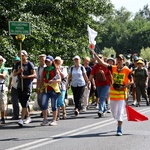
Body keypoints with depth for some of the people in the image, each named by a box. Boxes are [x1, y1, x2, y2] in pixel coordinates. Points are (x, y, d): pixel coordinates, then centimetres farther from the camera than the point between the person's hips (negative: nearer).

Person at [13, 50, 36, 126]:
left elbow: (34, 75, -8)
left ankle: (21, 119, -18)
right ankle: (28, 117, 26)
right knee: (22, 103, 11)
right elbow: (14, 74, 12)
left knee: (25, 103, -12)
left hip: (27, 86, -6)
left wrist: (25, 76, -19)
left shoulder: (30, 64, -2)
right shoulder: (18, 64, 14)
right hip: (19, 86, 6)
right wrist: (18, 71, -8)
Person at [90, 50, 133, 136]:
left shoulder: (127, 70, -7)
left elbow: (131, 81, -2)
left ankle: (119, 129, -5)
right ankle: (120, 123, 40)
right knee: (114, 112, 14)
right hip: (113, 93, 4)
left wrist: (123, 87, -16)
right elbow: (102, 63, -7)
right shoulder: (113, 68, 1)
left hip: (122, 93, -4)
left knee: (120, 111, -9)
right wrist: (94, 54, -17)